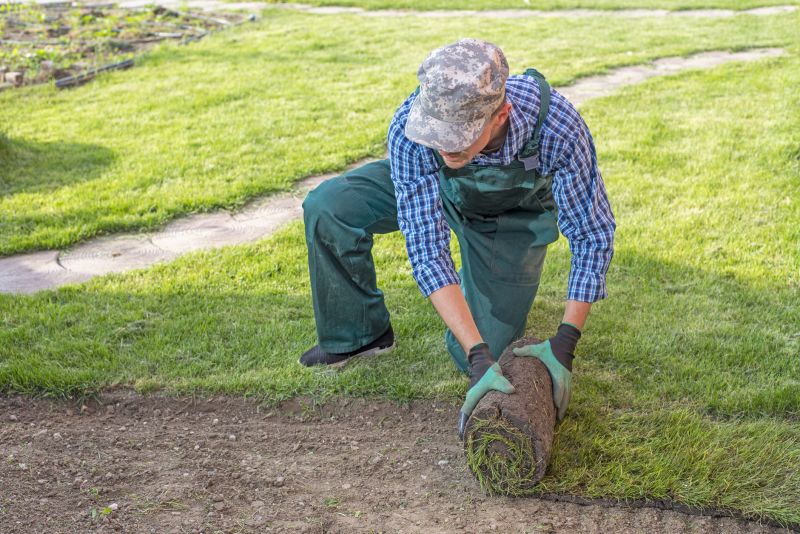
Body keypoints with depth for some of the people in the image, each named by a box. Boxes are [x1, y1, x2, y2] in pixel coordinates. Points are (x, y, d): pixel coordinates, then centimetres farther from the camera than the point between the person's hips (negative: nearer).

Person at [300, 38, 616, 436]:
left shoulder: (556, 124, -43)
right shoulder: (410, 127, -40)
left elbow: (593, 235, -29)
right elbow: (425, 248, -37)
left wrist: (564, 344, -34)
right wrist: (480, 357, -44)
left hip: (513, 214, -1)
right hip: (433, 188, 1)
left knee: (472, 358, -3)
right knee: (328, 209, -22)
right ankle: (360, 332, 1)